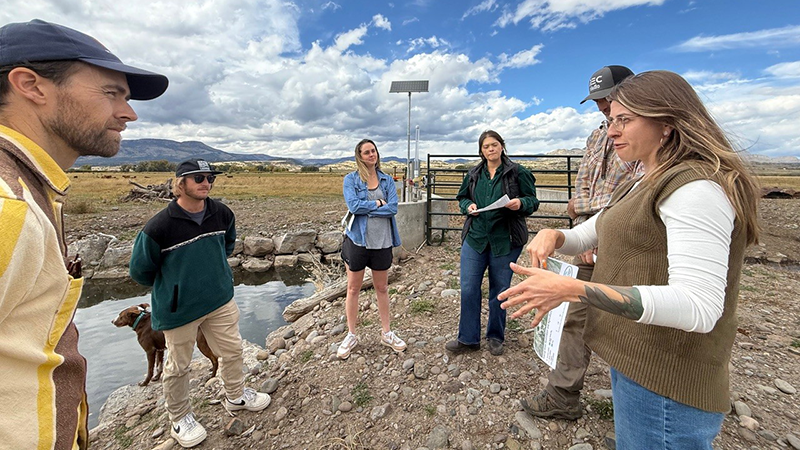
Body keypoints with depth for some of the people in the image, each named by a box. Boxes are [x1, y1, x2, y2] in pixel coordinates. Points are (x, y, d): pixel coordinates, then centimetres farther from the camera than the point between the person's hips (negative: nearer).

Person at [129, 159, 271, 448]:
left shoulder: (222, 214, -6)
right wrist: (173, 286, 6)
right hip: (179, 309, -4)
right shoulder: (159, 226, -21)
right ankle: (180, 419, 38)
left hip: (221, 301, 5)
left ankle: (236, 396, 42)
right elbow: (140, 271, -8)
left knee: (232, 351, 16)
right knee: (179, 365, 14)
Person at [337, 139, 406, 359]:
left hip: (382, 241, 2)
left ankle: (387, 333, 29)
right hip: (357, 240, -2)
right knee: (353, 288, 8)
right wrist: (378, 203, -9)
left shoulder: (387, 180, 5)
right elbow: (353, 206, -18)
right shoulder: (350, 179, -2)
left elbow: (393, 208, -9)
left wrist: (365, 207, -13)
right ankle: (351, 335, 25)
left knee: (382, 288, 14)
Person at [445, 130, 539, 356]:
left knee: (500, 290, 9)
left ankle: (495, 338, 29)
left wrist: (520, 203, -20)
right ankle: (468, 339, 17)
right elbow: (462, 198, 19)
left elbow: (533, 201, 2)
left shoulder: (517, 172, 0)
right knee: (468, 288, 1)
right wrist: (468, 206, -4)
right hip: (475, 237, 3)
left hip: (505, 240, -2)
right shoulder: (473, 174, 10)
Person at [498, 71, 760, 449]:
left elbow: (698, 307, -29)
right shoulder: (640, 186, 11)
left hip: (663, 382, -9)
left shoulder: (696, 188, -20)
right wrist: (553, 236, -6)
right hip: (631, 361, 9)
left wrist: (571, 288, -36)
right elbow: (586, 235, 17)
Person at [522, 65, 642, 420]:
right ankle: (563, 397, 22)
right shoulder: (598, 137, 14)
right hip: (592, 248, 6)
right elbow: (580, 192, 9)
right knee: (576, 319, 9)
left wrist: (582, 207, -10)